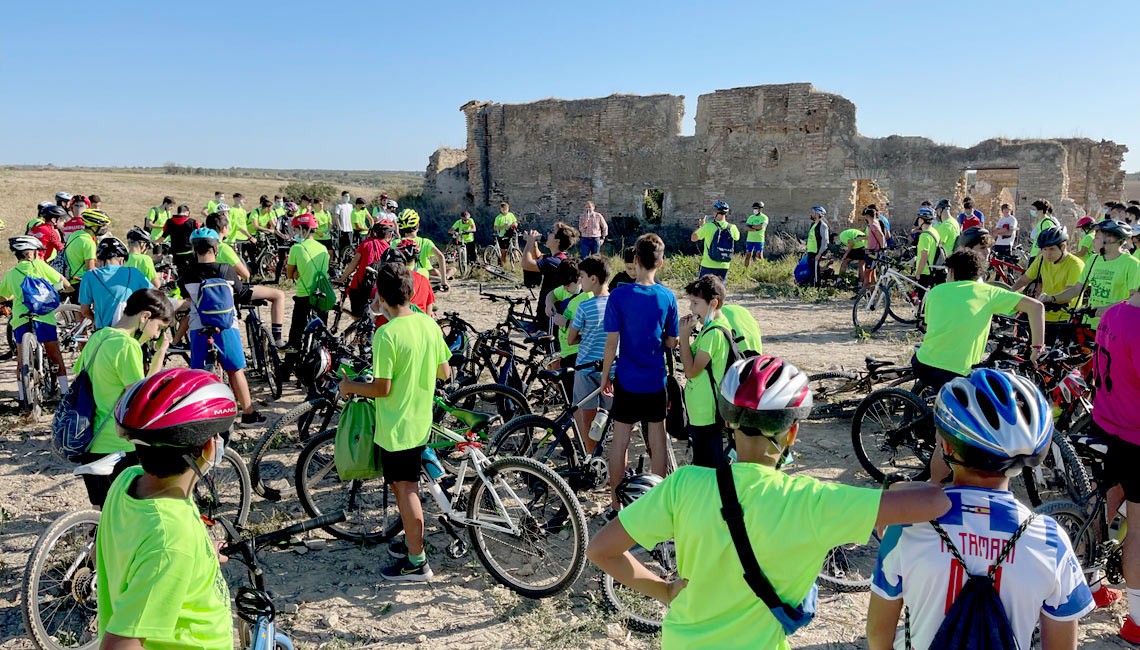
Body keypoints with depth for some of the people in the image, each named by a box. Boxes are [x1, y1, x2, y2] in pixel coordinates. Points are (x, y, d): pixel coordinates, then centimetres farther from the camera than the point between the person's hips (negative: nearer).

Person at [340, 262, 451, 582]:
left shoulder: (386, 334, -22)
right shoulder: (429, 324, -1)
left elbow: (382, 388, -20)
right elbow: (445, 372, 7)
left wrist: (350, 386, -3)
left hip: (396, 426, -7)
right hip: (422, 421, 7)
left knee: (405, 490, 3)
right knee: (406, 486, 23)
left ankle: (417, 562, 13)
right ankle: (411, 540, 37)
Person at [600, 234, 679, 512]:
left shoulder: (619, 296, -12)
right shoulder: (667, 297, -5)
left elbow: (612, 342, -11)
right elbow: (672, 341, 1)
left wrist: (605, 374, 1)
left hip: (627, 379, -2)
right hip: (656, 380, 2)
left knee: (620, 440, 7)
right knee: (657, 439, 14)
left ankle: (616, 503, 14)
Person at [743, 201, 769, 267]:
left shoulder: (764, 217, -1)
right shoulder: (751, 217, 13)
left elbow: (761, 226, -18)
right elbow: (746, 227, 0)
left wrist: (751, 226, -6)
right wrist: (755, 229, -13)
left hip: (759, 239, -4)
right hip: (750, 239, 4)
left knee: (759, 256, -5)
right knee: (748, 255, 4)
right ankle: (746, 269, 10)